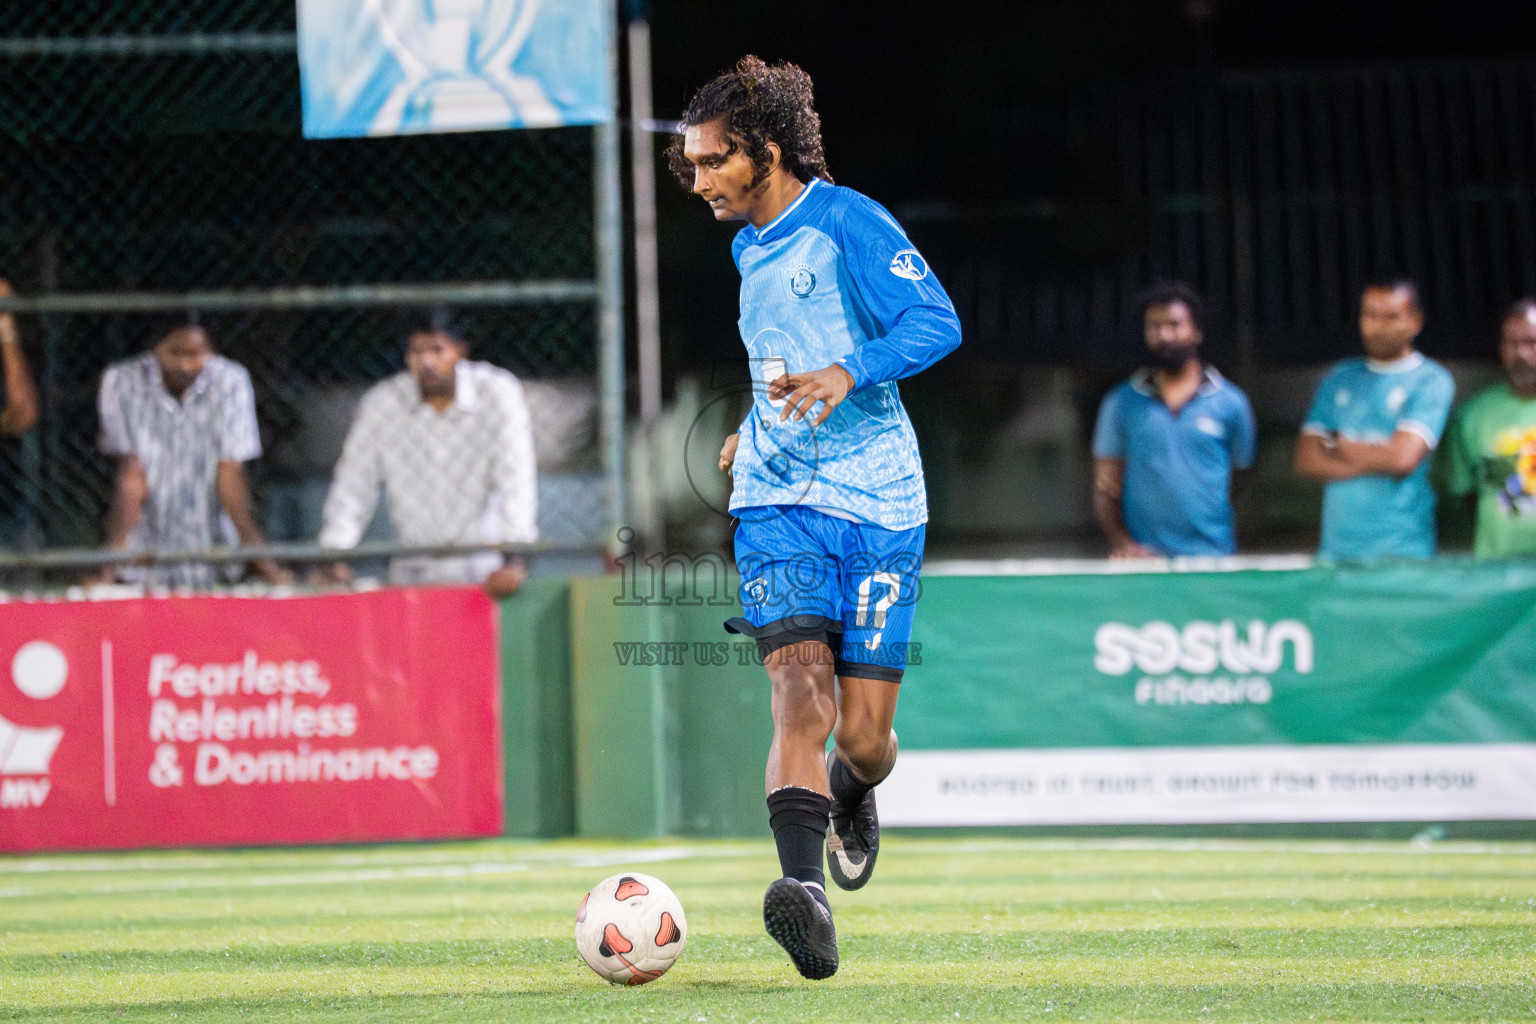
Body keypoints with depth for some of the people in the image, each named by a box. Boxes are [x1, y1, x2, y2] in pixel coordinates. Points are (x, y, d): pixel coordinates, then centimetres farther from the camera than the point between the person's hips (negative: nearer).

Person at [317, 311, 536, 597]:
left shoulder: (499, 393, -8)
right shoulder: (380, 403, -2)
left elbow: (516, 480, -15)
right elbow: (352, 487, 3)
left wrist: (514, 561, -25)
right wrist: (335, 559, -8)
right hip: (414, 571, 2)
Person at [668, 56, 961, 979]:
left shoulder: (846, 223, -7)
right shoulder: (750, 248, 17)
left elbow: (936, 321, -18)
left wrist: (845, 375, -31)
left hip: (878, 503, -4)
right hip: (778, 499, 4)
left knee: (864, 734, -1)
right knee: (802, 688, -20)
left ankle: (852, 795, 37)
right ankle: (806, 894, -34)